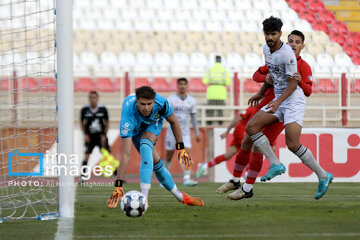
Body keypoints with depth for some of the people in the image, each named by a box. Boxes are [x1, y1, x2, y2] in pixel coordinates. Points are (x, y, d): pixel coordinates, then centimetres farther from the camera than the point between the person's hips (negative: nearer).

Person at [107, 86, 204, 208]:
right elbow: (125, 155, -46)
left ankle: (144, 197, -31)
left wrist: (181, 149, -13)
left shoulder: (161, 102, -37)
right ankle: (179, 196, 12)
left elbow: (173, 121, -12)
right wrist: (118, 186, -50)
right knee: (155, 162, -10)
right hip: (135, 129, 0)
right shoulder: (128, 117, -44)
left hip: (154, 122, 0)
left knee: (145, 146, -30)